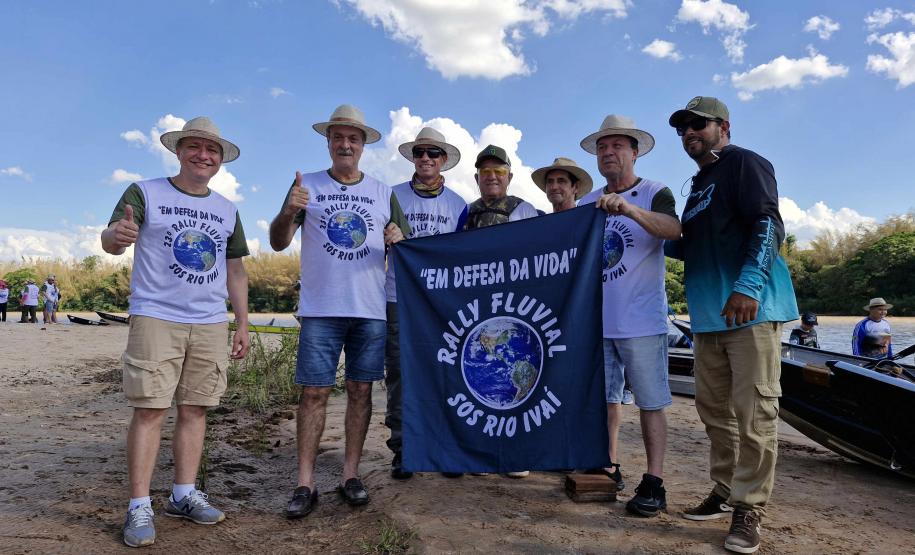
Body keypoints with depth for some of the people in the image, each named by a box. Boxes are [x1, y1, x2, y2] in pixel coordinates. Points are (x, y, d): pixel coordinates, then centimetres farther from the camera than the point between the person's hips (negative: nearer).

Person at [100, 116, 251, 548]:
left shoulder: (227, 210, 14)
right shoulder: (145, 193, 2)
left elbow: (235, 270, 17)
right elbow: (110, 241, -11)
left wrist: (242, 324, 11)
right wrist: (116, 236, -37)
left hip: (211, 325, 4)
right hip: (156, 319, -4)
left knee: (195, 409, 7)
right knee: (149, 410, -5)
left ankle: (183, 496, 17)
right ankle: (139, 507, 3)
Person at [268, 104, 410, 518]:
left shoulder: (383, 193, 12)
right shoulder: (307, 186, 7)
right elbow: (278, 243, 0)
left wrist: (399, 241, -12)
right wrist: (289, 211, -20)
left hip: (371, 311, 2)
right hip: (320, 311, -2)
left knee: (360, 390, 6)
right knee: (314, 391, -2)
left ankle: (350, 475, 16)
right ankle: (305, 484, 6)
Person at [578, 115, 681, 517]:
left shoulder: (655, 193, -2)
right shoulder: (587, 203, 12)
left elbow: (673, 230, -23)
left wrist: (630, 209, -39)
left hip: (641, 321, -5)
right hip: (597, 319, 6)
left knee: (650, 402, 0)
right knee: (605, 397, 14)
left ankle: (653, 483, 8)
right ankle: (610, 469, 27)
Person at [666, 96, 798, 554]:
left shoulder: (744, 164, -2)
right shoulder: (698, 184, 23)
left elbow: (768, 226, -15)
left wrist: (749, 284, -27)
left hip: (750, 309, -9)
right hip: (709, 314, 9)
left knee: (753, 412, -5)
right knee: (713, 408, 12)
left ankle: (749, 509, 4)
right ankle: (727, 493, 25)